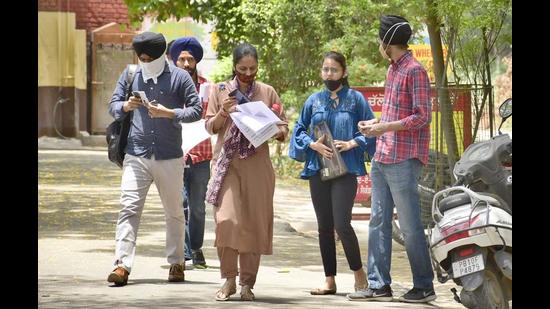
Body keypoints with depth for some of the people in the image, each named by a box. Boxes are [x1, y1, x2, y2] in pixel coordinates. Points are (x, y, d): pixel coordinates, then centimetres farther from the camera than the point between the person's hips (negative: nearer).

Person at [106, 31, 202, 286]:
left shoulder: (179, 77, 0)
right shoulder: (130, 76, 8)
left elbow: (196, 110, -2)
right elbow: (112, 106, 10)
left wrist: (168, 113, -16)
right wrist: (126, 106, -12)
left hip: (170, 157, -1)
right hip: (136, 155, 1)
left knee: (174, 212, 10)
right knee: (129, 208, -11)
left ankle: (176, 263, 23)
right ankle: (122, 265, -15)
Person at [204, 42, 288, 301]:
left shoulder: (267, 92, 8)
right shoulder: (220, 91, 8)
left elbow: (283, 128, 9)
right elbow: (210, 126, 7)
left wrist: (277, 131, -14)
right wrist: (223, 112, -12)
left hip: (257, 165, 1)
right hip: (227, 163, -1)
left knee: (254, 223, -1)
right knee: (226, 219, -13)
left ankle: (247, 283, 7)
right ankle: (228, 280, -3)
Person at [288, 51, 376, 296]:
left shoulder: (355, 99, 2)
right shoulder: (314, 100, 11)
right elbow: (299, 129, 14)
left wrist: (352, 143, -13)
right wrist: (313, 144, -4)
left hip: (345, 169, -4)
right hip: (318, 170, 4)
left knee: (342, 224, -13)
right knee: (324, 227, 6)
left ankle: (358, 272, 5)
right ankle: (329, 280, 12)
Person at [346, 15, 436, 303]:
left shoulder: (414, 71, -10)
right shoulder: (392, 70, 17)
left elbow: (423, 116, -15)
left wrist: (387, 127, -20)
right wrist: (374, 123, 11)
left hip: (404, 160, -9)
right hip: (382, 158, 9)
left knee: (410, 225, -4)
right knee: (378, 222, 8)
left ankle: (424, 286, 4)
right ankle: (379, 285, 12)